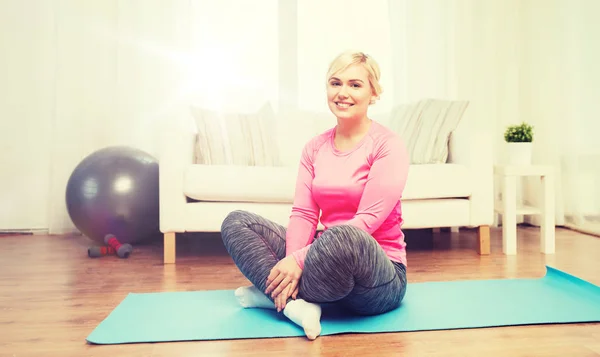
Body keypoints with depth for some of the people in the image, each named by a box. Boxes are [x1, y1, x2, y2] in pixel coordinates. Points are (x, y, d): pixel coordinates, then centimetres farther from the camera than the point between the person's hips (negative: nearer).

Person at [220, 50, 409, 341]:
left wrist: (299, 260, -25)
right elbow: (303, 215, -2)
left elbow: (368, 220, -20)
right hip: (327, 257, 6)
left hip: (379, 278, -5)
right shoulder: (314, 147, 6)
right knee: (236, 222, -3)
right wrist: (292, 263, -21)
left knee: (341, 237, -41)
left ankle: (275, 294, -14)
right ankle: (294, 302, -22)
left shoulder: (388, 145, -10)